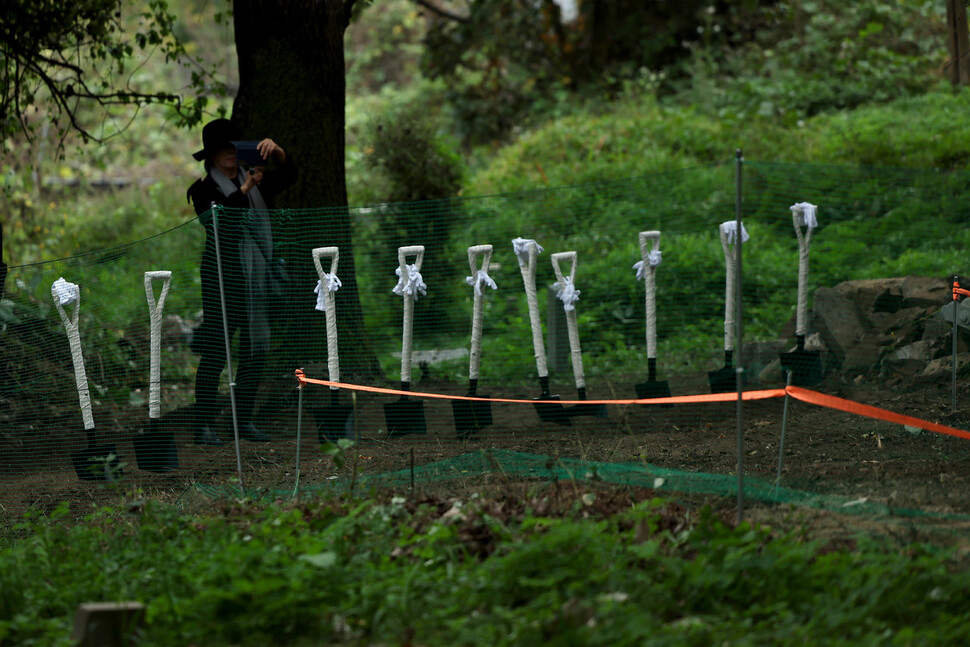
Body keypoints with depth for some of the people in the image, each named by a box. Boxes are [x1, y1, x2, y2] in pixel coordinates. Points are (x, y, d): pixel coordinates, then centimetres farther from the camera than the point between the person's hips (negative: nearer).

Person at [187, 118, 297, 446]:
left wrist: (278, 153, -19)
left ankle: (245, 421, 12)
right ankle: (204, 424, -6)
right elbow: (217, 219, -17)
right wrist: (244, 189, -24)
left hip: (258, 277, 5)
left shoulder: (258, 181, 14)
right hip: (222, 276, -5)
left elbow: (288, 176, -1)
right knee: (215, 351, -8)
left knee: (256, 350, 5)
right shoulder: (204, 189, 0)